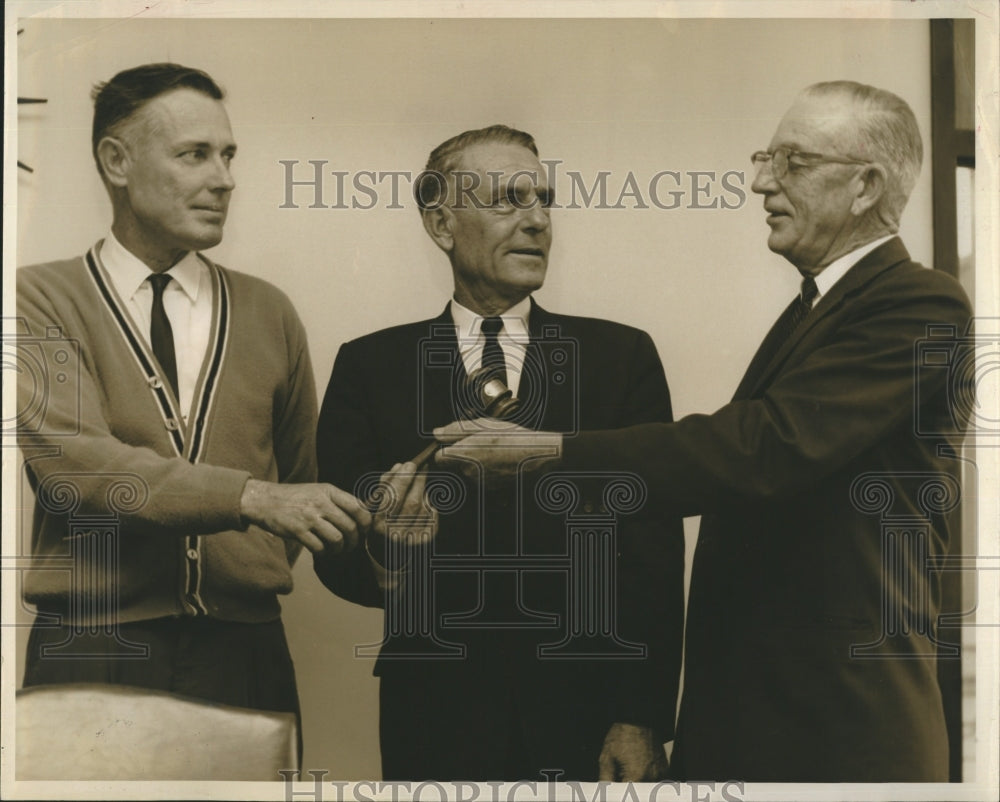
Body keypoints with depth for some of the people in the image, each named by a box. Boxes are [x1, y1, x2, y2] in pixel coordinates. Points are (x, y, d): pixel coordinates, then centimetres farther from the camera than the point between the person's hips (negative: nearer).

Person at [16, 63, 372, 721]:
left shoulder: (269, 313, 12)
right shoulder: (40, 299, 1)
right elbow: (73, 460, -15)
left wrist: (255, 576, 8)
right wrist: (250, 498, -23)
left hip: (244, 653, 3)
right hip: (90, 657, -2)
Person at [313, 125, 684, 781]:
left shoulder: (622, 357, 3)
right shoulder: (371, 366, 3)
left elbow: (654, 555, -3)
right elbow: (336, 560, -1)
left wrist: (642, 722, -10)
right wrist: (386, 557, -24)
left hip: (588, 727, 0)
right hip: (436, 727, 0)